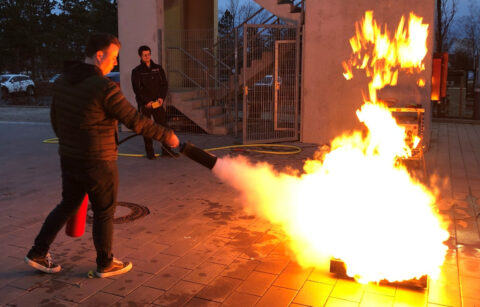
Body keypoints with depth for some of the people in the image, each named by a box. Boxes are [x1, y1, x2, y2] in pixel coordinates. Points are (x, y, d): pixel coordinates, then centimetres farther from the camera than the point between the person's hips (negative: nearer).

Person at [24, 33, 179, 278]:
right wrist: (167, 136, -8)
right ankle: (105, 264, 24)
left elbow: (55, 118, 15)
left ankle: (38, 253, 28)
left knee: (68, 204, 23)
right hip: (98, 163, -7)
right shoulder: (104, 87, -20)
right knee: (104, 213, 9)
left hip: (68, 158, 8)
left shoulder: (62, 81, 5)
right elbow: (135, 121, -19)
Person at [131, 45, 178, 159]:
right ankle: (150, 152, 10)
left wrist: (161, 98, -8)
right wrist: (147, 101, -14)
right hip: (144, 104, -2)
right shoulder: (136, 71, 0)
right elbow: (137, 89, -6)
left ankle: (166, 150, 8)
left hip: (158, 102, 2)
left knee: (163, 125, 1)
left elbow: (165, 84, 7)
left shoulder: (158, 68, 9)